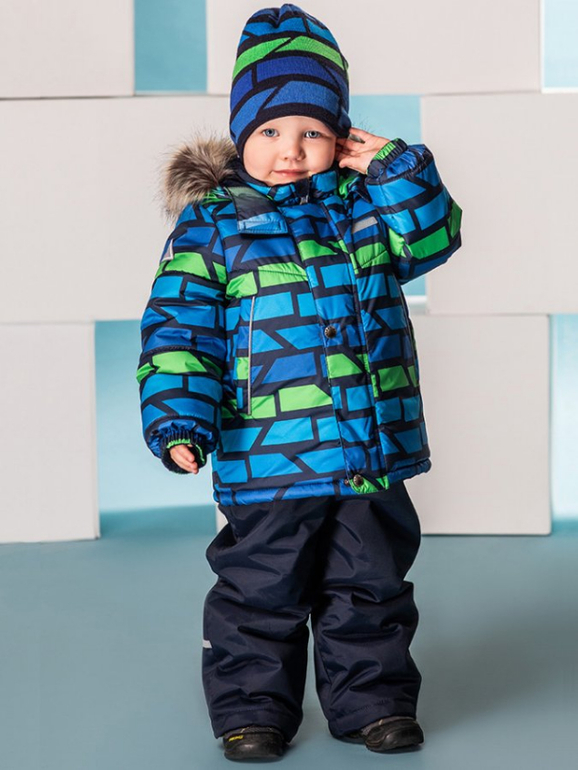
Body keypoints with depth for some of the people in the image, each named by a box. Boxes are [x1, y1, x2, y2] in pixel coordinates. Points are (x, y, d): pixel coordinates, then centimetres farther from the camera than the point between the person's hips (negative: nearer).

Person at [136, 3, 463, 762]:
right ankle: (253, 706, 21)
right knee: (262, 590, 6)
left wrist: (394, 170, -5)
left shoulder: (364, 204, 10)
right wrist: (178, 416, -17)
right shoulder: (212, 223, -3)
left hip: (372, 449, 4)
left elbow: (433, 236, 5)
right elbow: (179, 323, -7)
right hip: (268, 456, -3)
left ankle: (372, 698, 27)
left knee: (372, 585, 13)